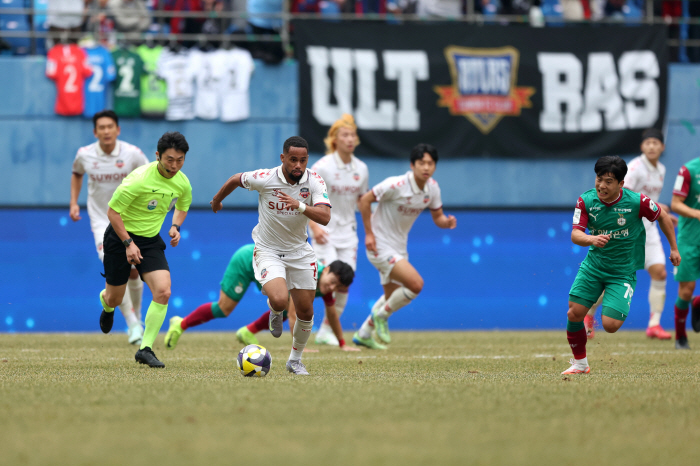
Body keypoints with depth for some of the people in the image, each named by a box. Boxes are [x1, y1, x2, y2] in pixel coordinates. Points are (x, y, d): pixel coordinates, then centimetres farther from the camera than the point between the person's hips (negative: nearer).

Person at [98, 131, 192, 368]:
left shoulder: (182, 183, -7)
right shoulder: (140, 179, -26)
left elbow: (182, 207, 17)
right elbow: (112, 211, -20)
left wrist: (175, 227, -2)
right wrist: (128, 243, -21)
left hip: (151, 240, 4)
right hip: (120, 236, -4)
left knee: (163, 292, -17)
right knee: (115, 298, 9)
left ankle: (146, 349, -8)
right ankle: (106, 303, 50)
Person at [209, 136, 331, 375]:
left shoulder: (314, 181, -13)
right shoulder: (265, 178, -18)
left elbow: (325, 217, -26)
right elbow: (235, 180, 3)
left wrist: (300, 206, -42)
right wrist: (217, 200, 20)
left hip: (299, 252, 3)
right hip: (268, 251, -3)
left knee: (305, 312, 5)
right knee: (279, 300, -26)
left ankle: (295, 360, 29)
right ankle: (275, 311, 14)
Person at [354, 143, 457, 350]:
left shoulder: (432, 187, -3)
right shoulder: (396, 185, -24)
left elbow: (437, 216, 7)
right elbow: (365, 200, -16)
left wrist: (446, 222, -17)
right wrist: (369, 233, -17)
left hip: (399, 247, 8)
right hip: (381, 246, -8)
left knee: (392, 297, 19)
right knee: (416, 283, -21)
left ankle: (363, 334, 36)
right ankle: (381, 315, 0)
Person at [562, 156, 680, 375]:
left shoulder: (637, 202, -15)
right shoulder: (586, 201, -9)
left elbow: (663, 217, 3)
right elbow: (575, 234, -16)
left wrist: (674, 248, 11)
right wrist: (592, 239, -39)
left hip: (623, 272, -2)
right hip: (594, 264, 3)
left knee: (610, 325, -16)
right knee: (575, 312, -12)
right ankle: (580, 363, 9)